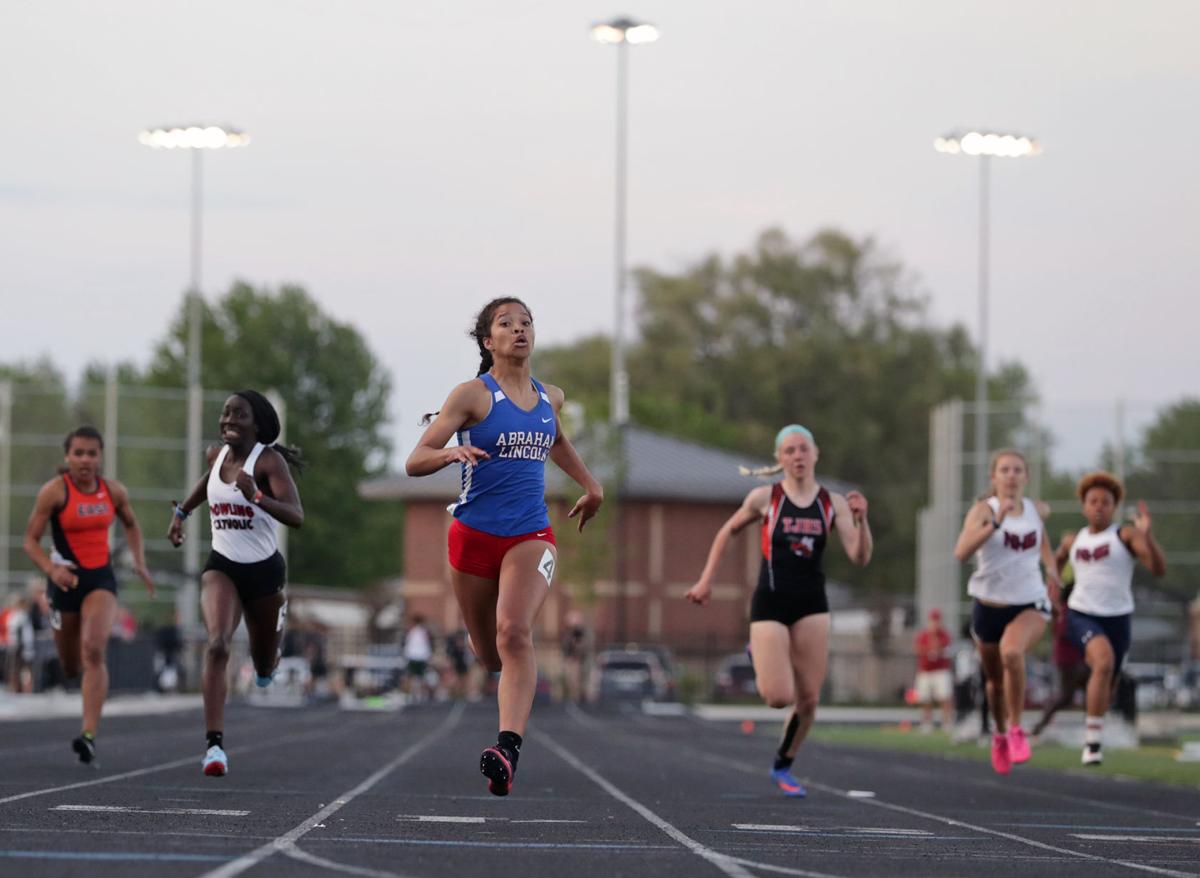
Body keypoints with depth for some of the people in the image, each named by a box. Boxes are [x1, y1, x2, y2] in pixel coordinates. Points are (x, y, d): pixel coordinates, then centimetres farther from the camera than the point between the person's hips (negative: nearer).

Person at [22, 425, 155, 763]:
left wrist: (139, 563, 6)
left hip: (101, 578, 1)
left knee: (94, 651, -22)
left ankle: (89, 735, -26)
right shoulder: (54, 491, -10)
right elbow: (31, 540, -9)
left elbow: (131, 526, 20)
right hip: (66, 580, -1)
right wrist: (51, 570, -26)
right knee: (70, 666, 10)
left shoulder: (114, 491, 0)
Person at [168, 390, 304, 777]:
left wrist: (256, 497, -40)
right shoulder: (216, 455, 1)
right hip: (222, 567, 2)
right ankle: (214, 743, -30)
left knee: (264, 667, 15)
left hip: (263, 570, -2)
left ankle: (278, 616, 54)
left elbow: (296, 516, -26)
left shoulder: (268, 461, -15)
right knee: (217, 646, -25)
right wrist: (182, 512, 22)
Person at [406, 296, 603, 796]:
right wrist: (451, 453, -30)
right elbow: (415, 462, -11)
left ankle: (509, 749, -35)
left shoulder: (550, 397, 10)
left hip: (531, 535, 1)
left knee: (515, 633, -24)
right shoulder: (474, 394, -5)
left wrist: (590, 486, 35)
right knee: (489, 654, 8)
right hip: (474, 535, -1)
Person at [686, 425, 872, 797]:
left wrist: (861, 519, -22)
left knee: (808, 699, 1)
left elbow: (860, 558, -5)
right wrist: (706, 580, 10)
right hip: (770, 603, -2)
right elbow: (728, 531, 13)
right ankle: (759, 659, 22)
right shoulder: (765, 497, -3)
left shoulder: (833, 503, 1)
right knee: (779, 697, -12)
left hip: (812, 605, 2)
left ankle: (783, 767, 24)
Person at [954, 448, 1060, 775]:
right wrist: (994, 524, -38)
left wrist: (1051, 568, 11)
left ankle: (1016, 729, -16)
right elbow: (961, 552, -29)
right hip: (990, 604, 0)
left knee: (1012, 652, -32)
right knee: (995, 680, 15)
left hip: (1030, 603, 0)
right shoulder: (983, 510, -11)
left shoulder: (1034, 509, 2)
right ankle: (1000, 735, 45)